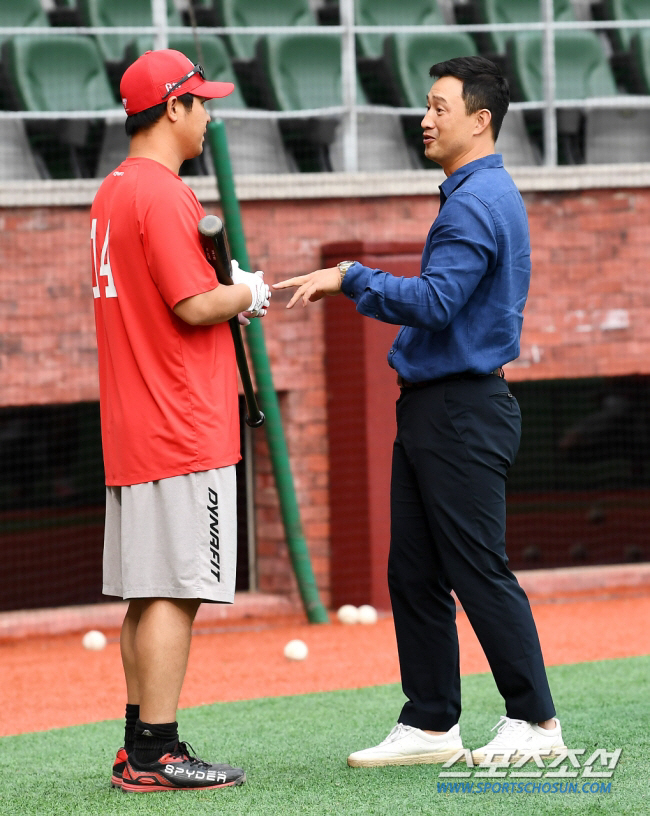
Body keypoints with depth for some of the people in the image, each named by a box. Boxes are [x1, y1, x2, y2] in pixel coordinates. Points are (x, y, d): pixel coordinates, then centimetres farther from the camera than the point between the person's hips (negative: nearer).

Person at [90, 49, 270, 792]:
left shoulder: (110, 194, 17)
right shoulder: (162, 195, -14)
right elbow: (194, 305, -19)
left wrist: (226, 290, 14)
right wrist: (247, 293, -1)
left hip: (132, 429, 10)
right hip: (183, 428, -10)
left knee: (148, 592, 12)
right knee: (173, 590, -9)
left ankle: (141, 749, 15)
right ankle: (155, 756, -10)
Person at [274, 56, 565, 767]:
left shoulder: (477, 202, -16)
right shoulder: (476, 196, 19)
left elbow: (435, 303, -26)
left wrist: (352, 277, -20)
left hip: (463, 412, -11)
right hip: (429, 410, 11)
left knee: (479, 572, -7)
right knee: (414, 574, 10)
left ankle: (535, 721, -1)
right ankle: (431, 726, 14)